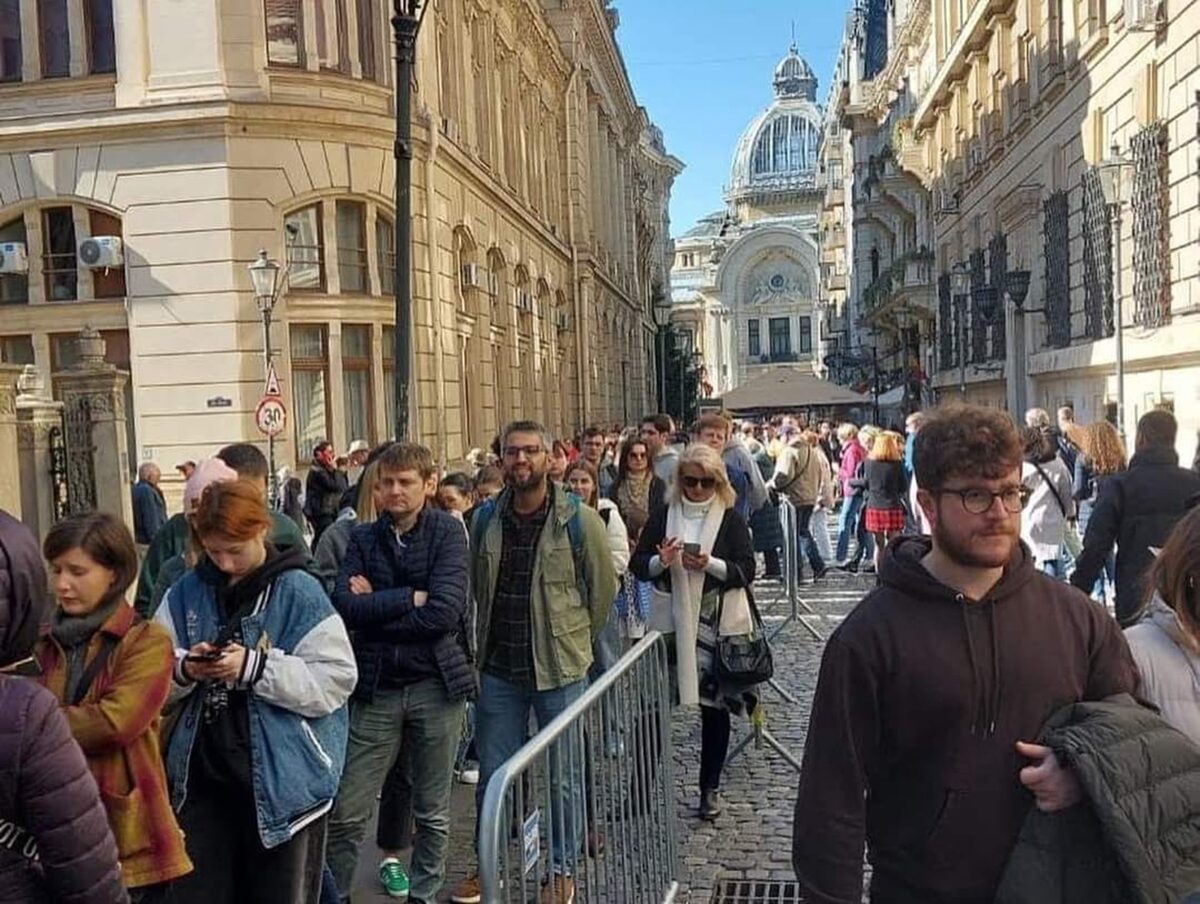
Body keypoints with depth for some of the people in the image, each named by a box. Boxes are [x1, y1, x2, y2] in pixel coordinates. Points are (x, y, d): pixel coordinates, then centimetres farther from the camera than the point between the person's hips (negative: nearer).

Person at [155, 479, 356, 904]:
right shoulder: (186, 592, 3)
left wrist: (254, 667, -21)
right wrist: (184, 669, -14)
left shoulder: (299, 592, -9)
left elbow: (337, 679, -14)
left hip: (283, 781, -3)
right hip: (203, 777, 4)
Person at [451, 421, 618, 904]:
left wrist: (572, 641, 7)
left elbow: (603, 588, -1)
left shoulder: (579, 520, -10)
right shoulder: (486, 519, 2)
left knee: (563, 776, 10)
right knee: (492, 773, 14)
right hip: (498, 668, 3)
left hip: (559, 668, -3)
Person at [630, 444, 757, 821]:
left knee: (714, 706, 8)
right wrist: (661, 561, -17)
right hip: (670, 622, 1)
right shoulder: (663, 517, 5)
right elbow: (637, 565, 3)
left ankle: (710, 788, 23)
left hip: (717, 625, -1)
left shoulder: (731, 520, 1)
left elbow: (746, 571, -5)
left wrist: (710, 564, -21)